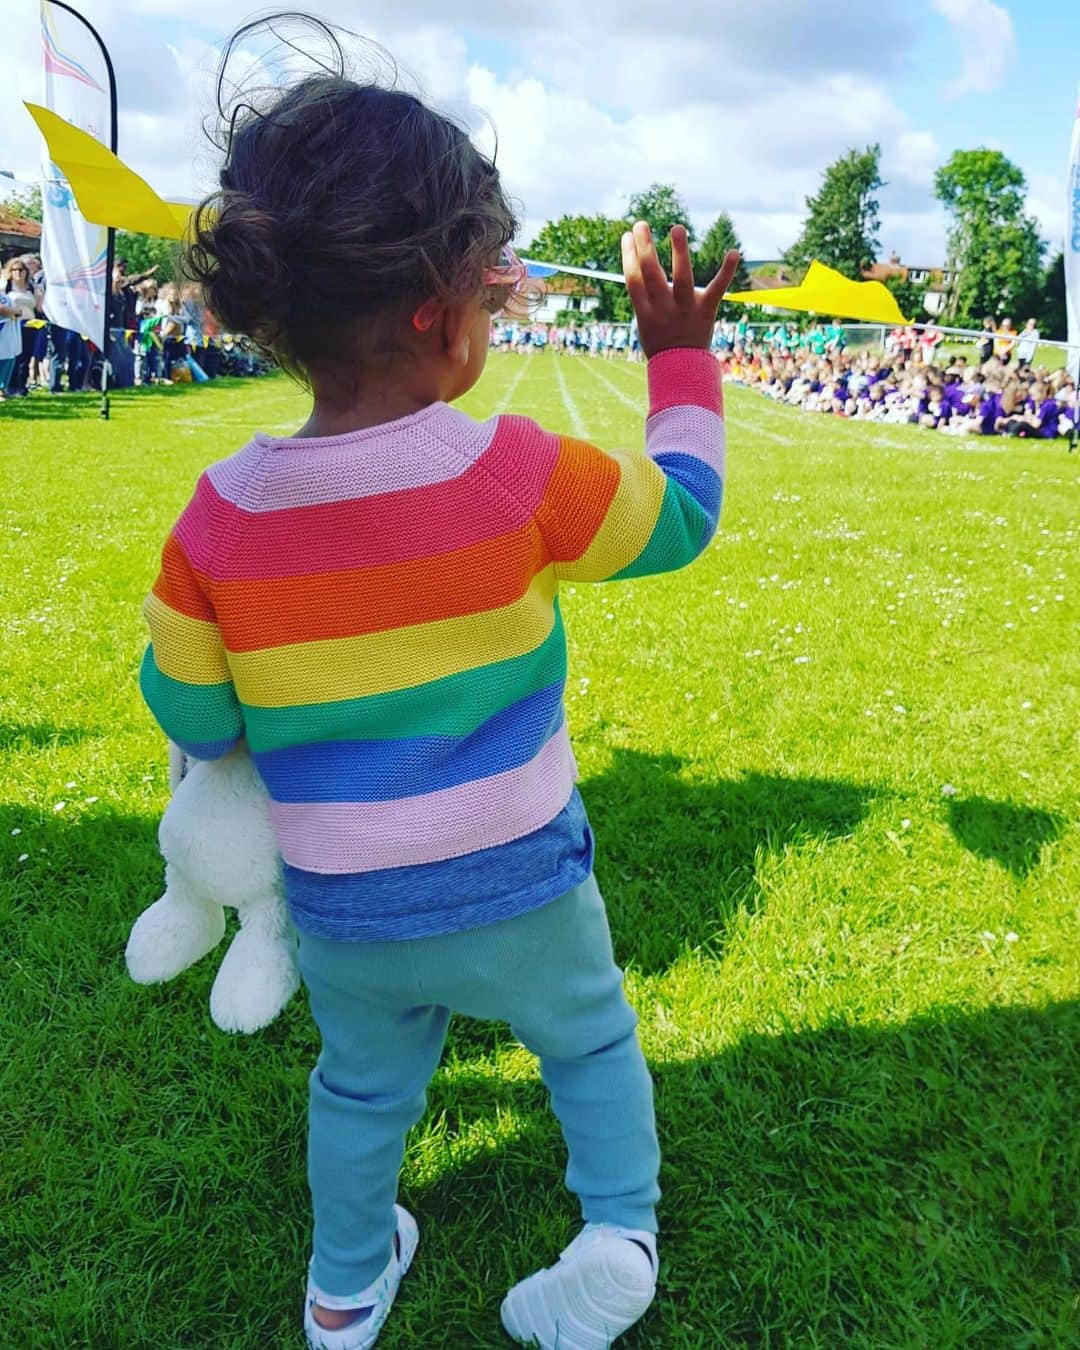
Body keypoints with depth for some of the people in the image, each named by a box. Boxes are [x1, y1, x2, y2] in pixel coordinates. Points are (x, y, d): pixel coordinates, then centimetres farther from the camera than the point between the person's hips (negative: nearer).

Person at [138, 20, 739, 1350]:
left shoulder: (219, 520, -15)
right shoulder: (518, 472, -22)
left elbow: (189, 716, -4)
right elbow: (682, 513, -3)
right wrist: (680, 357, 9)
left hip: (343, 919, 3)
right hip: (519, 895, -2)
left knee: (362, 1084, 30)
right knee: (591, 1039, 29)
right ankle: (619, 1227, 28)